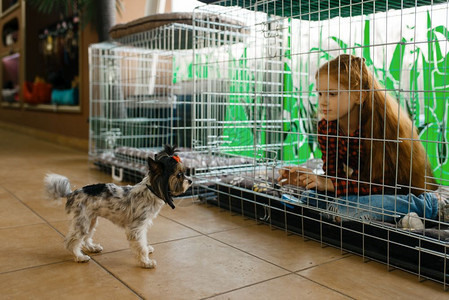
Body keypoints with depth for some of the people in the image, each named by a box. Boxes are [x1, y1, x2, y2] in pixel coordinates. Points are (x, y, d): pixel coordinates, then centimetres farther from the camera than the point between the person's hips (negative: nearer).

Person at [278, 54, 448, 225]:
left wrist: (330, 184, -31)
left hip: (400, 194, -6)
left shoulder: (381, 124, -25)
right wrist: (311, 180, -25)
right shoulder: (325, 127, -6)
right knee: (310, 197, -16)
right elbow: (333, 174, -3)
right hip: (361, 190, 7)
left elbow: (383, 182, -24)